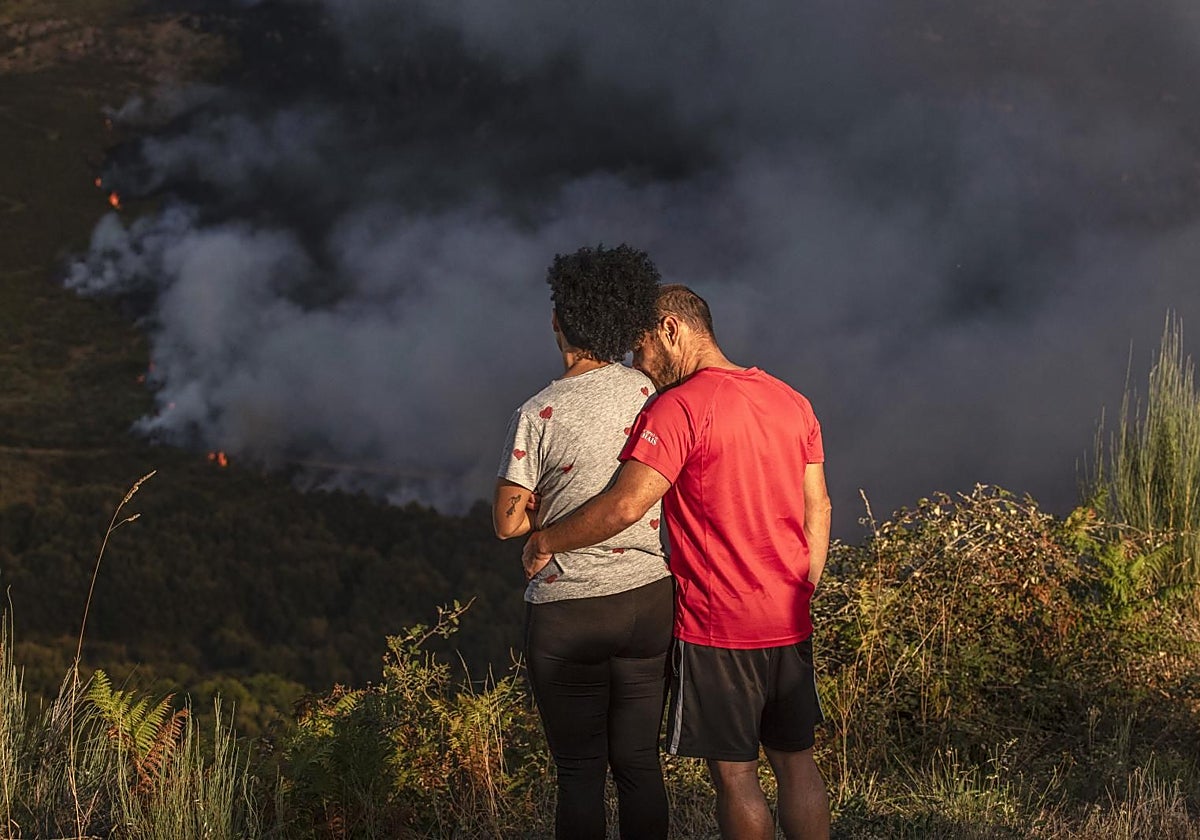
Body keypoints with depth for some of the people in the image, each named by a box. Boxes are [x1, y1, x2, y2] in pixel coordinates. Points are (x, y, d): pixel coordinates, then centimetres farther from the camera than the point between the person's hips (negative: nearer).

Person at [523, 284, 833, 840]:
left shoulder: (680, 407, -15)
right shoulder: (792, 402, 9)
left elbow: (625, 505, -23)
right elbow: (818, 508, 12)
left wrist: (545, 541, -10)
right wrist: (799, 597, 18)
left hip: (716, 628, -7)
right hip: (790, 626, 7)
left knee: (734, 772, 1)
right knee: (795, 760, 14)